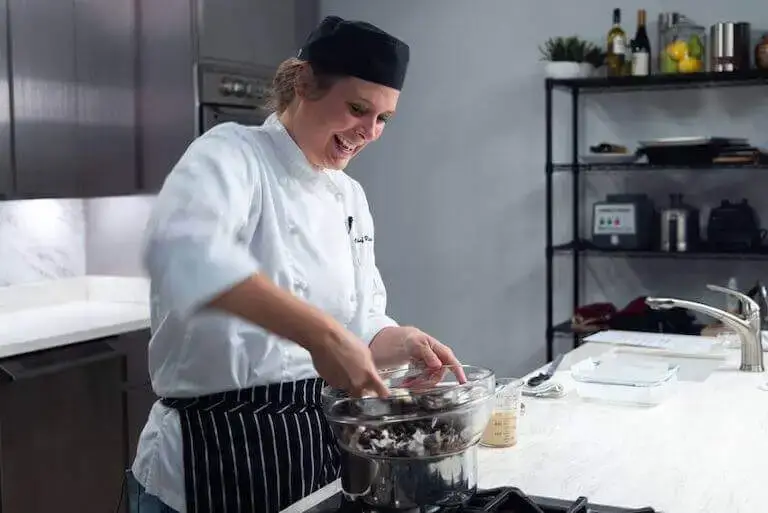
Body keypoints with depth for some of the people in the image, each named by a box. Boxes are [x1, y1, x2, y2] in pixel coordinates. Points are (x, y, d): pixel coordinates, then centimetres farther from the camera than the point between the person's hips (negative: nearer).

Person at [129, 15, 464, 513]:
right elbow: (182, 252, -36)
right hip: (220, 449, -7)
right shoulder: (232, 154, -13)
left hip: (318, 439, 7)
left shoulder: (350, 196, 9)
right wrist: (320, 333, -40)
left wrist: (404, 343, -8)